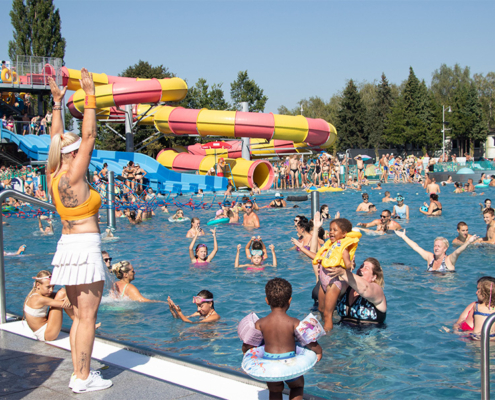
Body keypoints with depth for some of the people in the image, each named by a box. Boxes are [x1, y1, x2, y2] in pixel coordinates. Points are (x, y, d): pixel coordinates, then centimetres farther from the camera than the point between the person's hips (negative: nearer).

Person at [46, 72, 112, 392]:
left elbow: (56, 138, 18)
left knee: (80, 315, 14)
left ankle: (80, 372, 20)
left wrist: (58, 103, 23)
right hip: (85, 248, -9)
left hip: (67, 246, 9)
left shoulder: (54, 176, 6)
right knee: (88, 316, -2)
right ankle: (83, 379, 4)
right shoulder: (72, 178, -15)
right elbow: (89, 136, -16)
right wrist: (90, 96, -12)